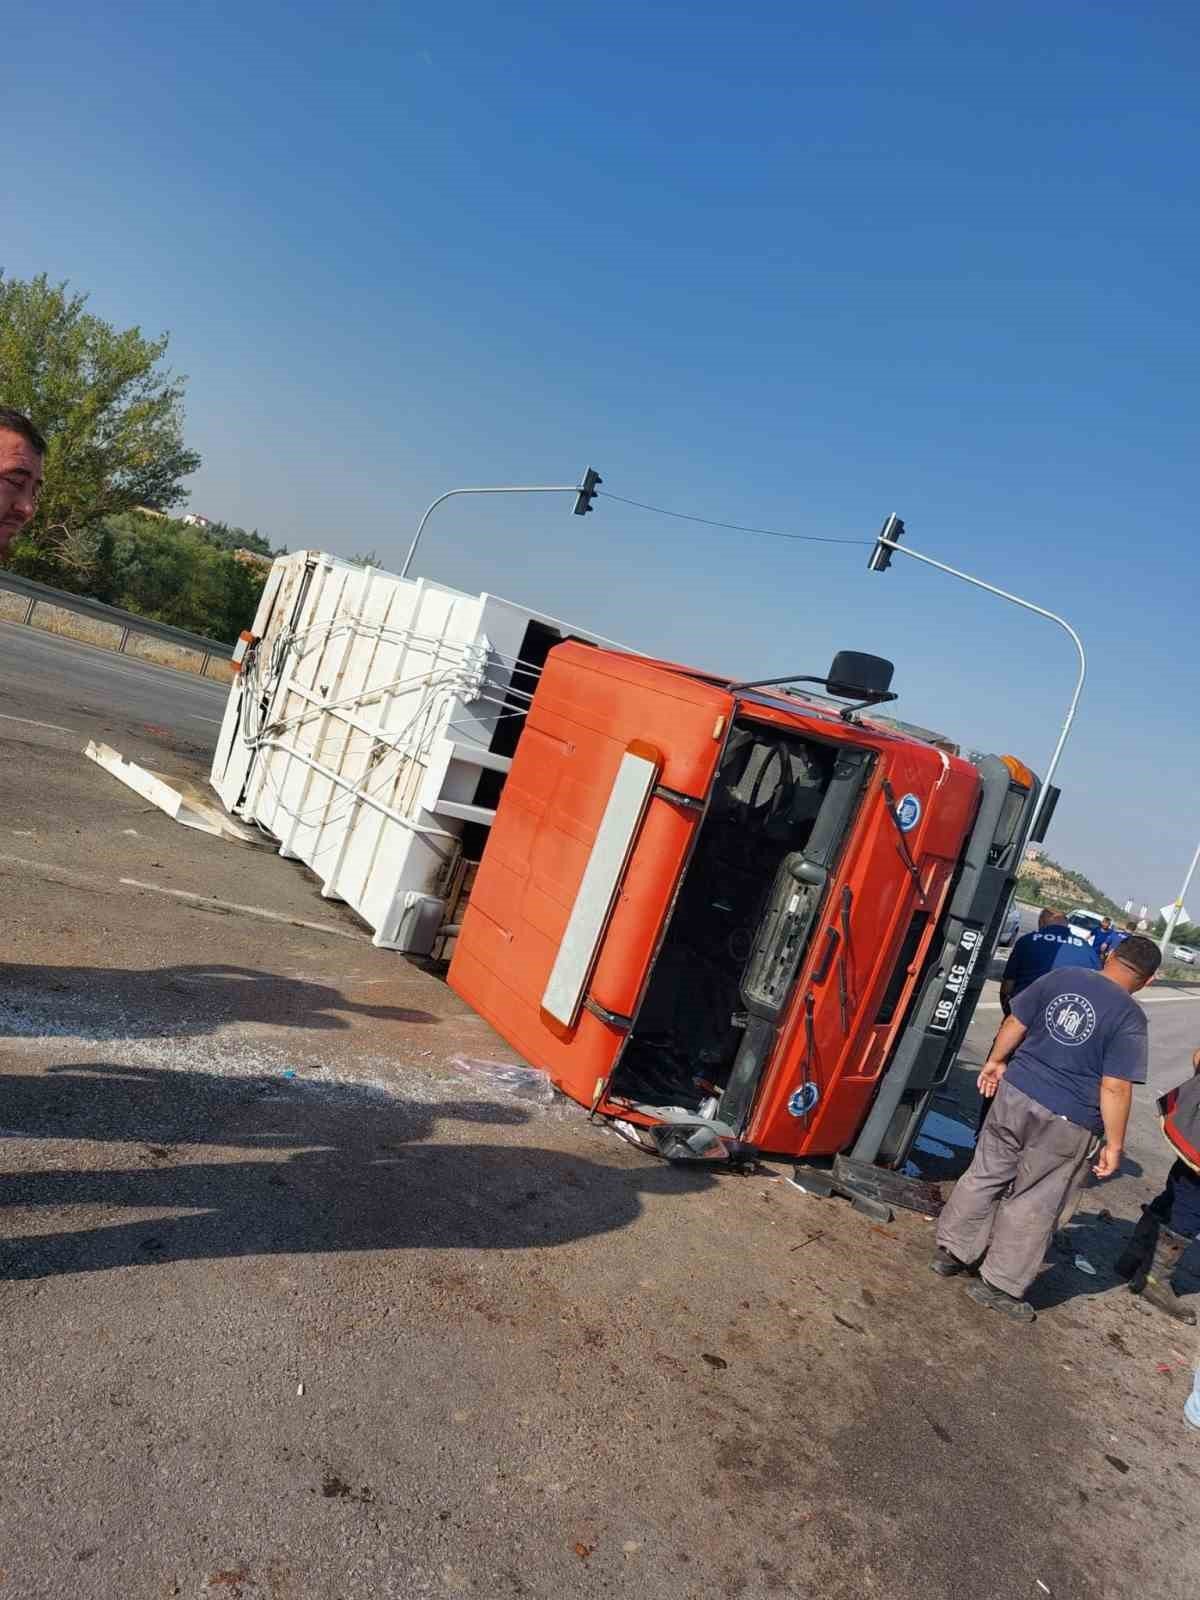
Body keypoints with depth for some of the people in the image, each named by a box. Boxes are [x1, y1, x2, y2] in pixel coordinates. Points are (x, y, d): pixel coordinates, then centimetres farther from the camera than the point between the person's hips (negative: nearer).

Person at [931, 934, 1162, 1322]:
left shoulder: (1060, 977, 0)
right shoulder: (1131, 1018, -12)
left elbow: (1015, 1023, 5)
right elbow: (1115, 1088, -16)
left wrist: (996, 1061, 20)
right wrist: (1114, 1144, -7)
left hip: (1016, 1093, 4)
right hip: (1067, 1124, -4)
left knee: (986, 1175, 18)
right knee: (1034, 1203, 10)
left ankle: (951, 1252, 29)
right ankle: (999, 1284, 19)